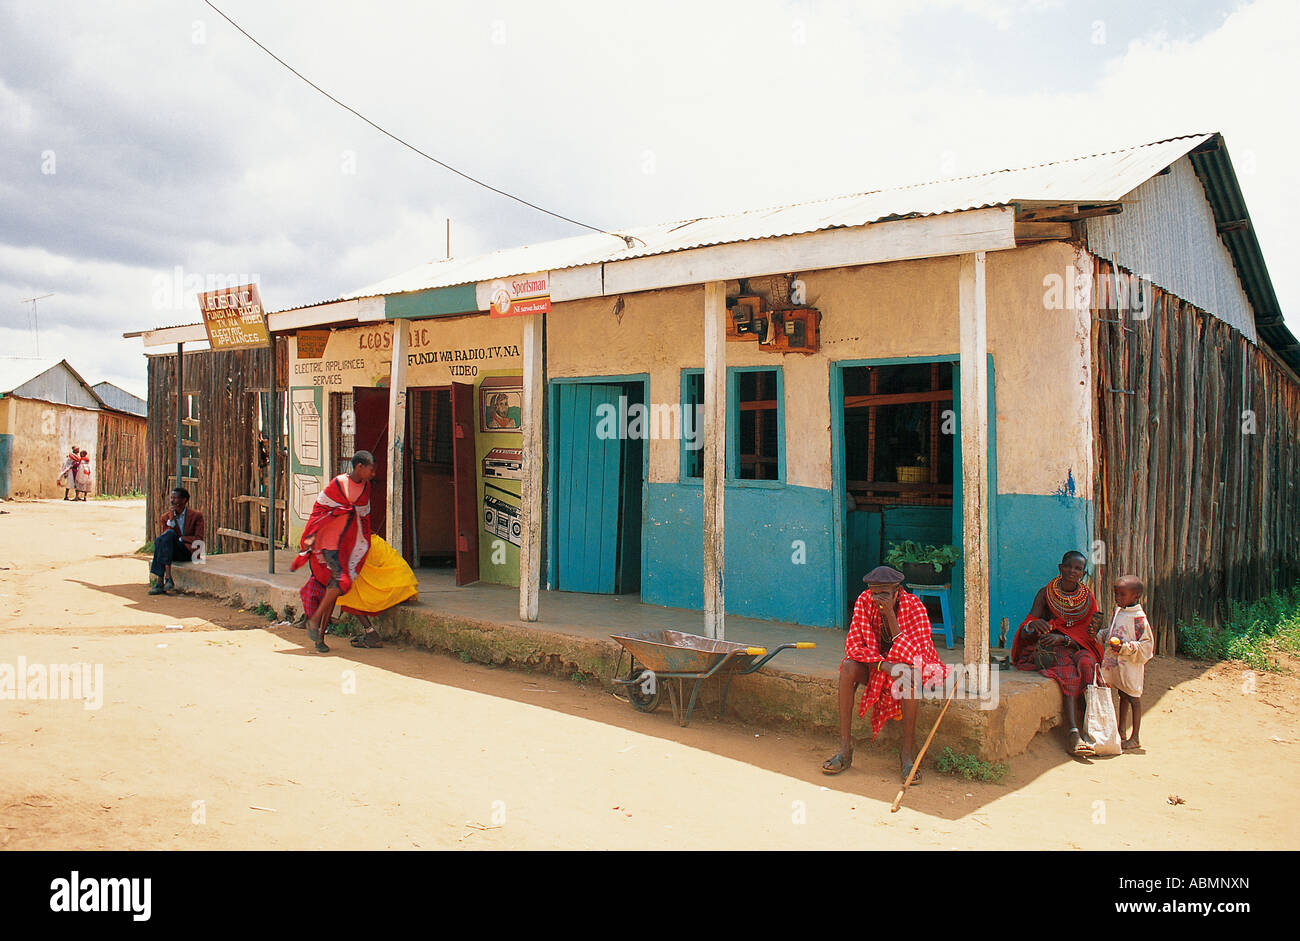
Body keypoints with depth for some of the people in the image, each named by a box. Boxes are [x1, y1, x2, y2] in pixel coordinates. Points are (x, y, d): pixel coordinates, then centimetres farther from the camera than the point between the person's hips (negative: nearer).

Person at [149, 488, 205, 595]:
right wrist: (171, 520, -7)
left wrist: (179, 538, -11)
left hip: (188, 552, -4)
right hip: (171, 553, 4)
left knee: (169, 534, -30)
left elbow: (198, 540, -3)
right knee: (158, 539, -27)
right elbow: (164, 536, 3)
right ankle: (167, 577, -37)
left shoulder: (196, 516, 3)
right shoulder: (165, 517, 14)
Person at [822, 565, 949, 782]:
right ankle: (845, 749, -25)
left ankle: (908, 753, -26)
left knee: (908, 675, -37)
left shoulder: (914, 607, -21)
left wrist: (891, 616, -36)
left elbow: (912, 655, -29)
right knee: (848, 668, -27)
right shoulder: (864, 602, -13)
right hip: (876, 664, 3)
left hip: (912, 666, -3)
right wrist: (884, 665, -32)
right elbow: (853, 644, -16)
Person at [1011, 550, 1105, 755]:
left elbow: (1087, 637, 0)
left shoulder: (1088, 600, 6)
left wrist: (1062, 638, -21)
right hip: (1046, 650, -2)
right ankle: (1073, 732, -41)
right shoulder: (1045, 594, 0)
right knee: (1069, 671, -32)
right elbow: (1024, 634, -9)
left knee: (1086, 663, -32)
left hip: (1076, 649, 2)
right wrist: (1033, 625, -34)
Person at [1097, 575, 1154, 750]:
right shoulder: (1118, 611, 6)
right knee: (1123, 696, 20)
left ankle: (1135, 738, 11)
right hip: (1115, 663, 8)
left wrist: (1125, 648, -26)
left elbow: (1146, 645, -18)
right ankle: (1121, 731, 33)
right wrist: (1100, 635, 2)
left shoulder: (1138, 617, -19)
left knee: (1133, 698, 3)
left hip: (1131, 666, -8)